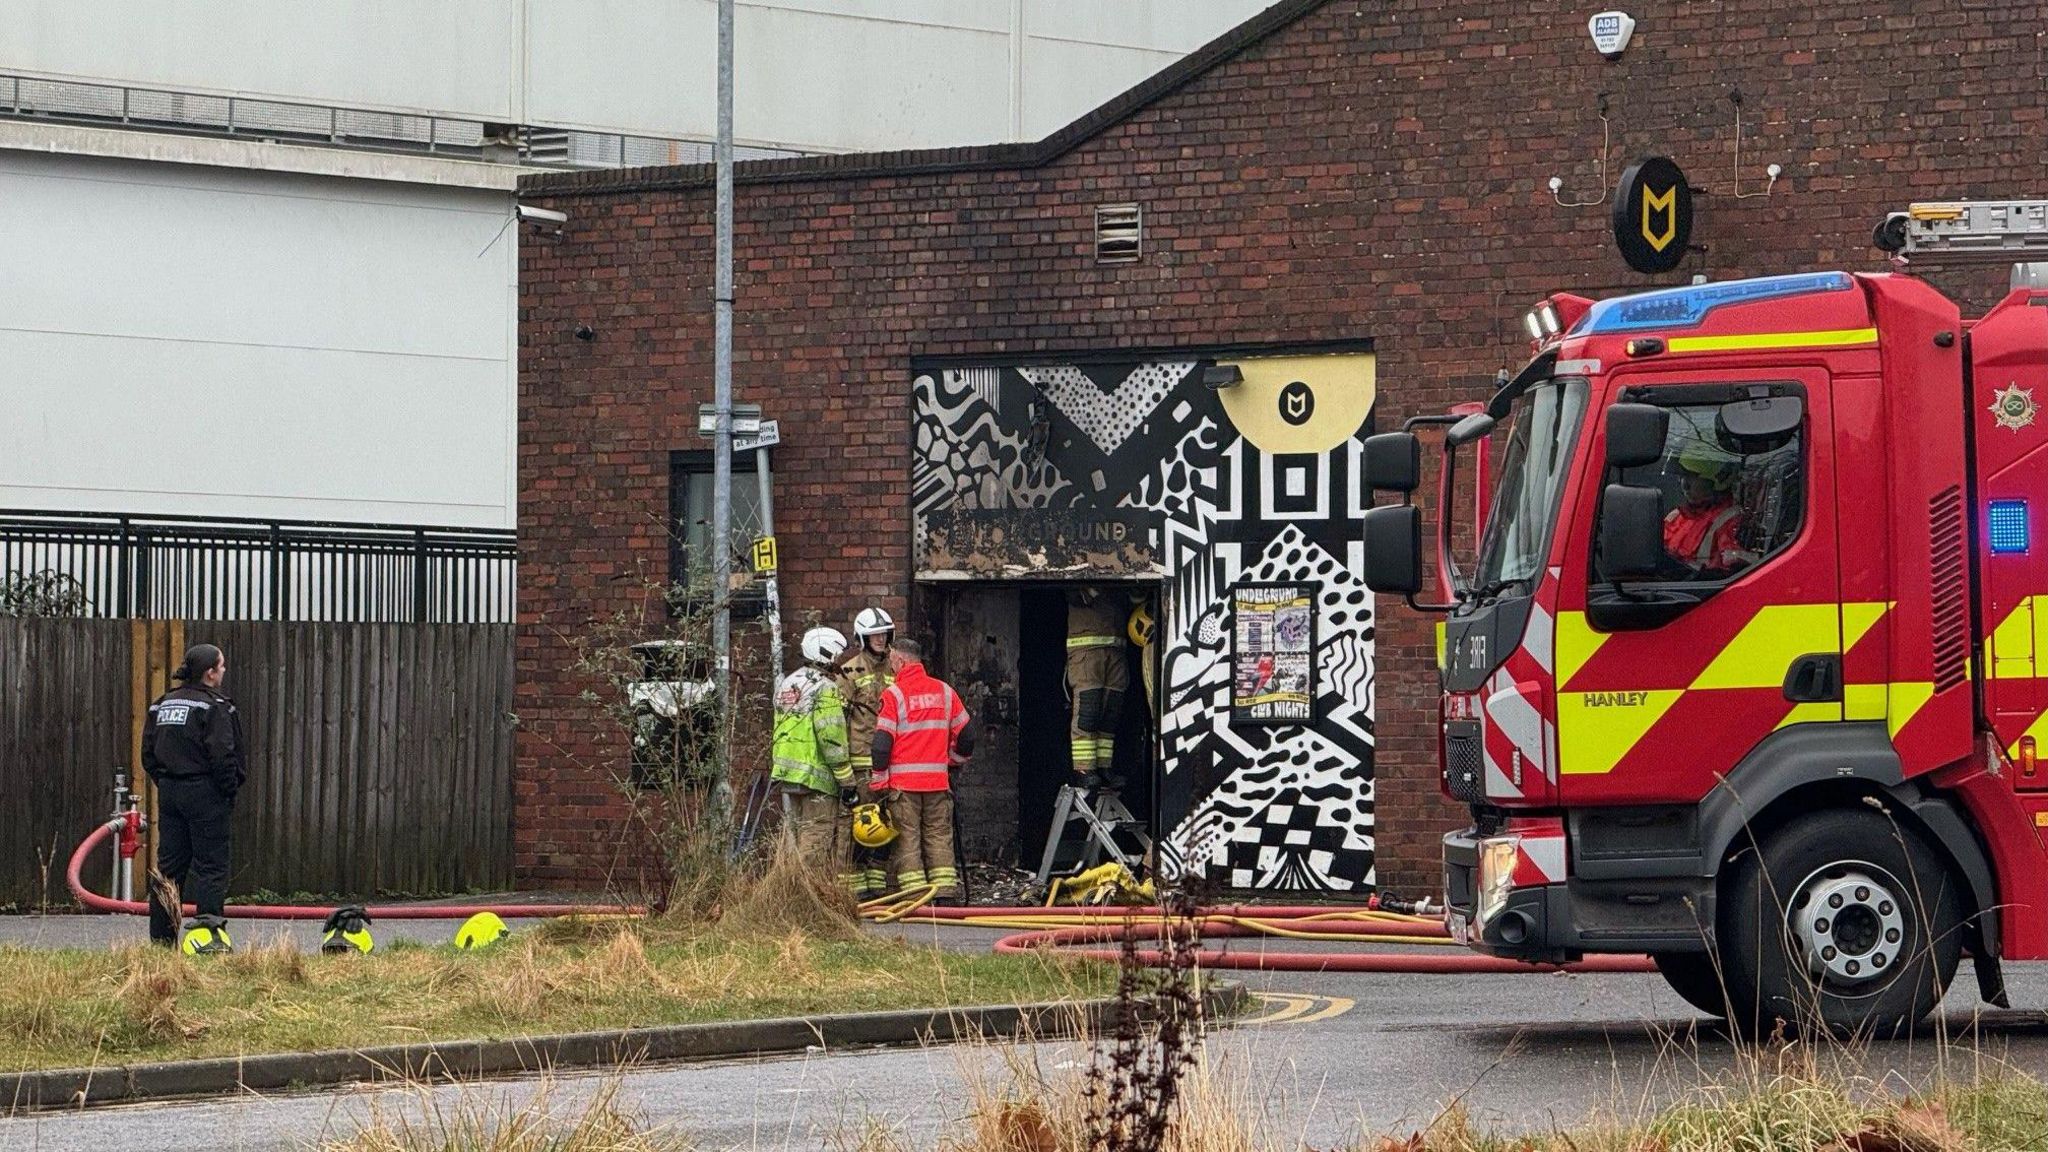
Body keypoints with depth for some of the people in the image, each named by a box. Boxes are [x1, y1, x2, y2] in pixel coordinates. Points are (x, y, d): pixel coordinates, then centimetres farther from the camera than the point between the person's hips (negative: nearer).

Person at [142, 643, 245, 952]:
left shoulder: (163, 704, 11)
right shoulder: (214, 707, -11)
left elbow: (148, 753, 12)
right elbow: (222, 754, -17)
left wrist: (164, 783, 15)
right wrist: (229, 789, -6)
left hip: (169, 792, 7)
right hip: (204, 794, -7)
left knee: (169, 865, 10)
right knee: (210, 865, -3)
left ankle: (161, 937, 10)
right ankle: (209, 931, -10)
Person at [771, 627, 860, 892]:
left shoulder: (787, 685, 17)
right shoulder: (825, 688, -10)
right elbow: (832, 739, -17)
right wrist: (847, 781, -12)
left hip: (786, 773, 8)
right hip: (817, 776, -8)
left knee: (795, 837, 13)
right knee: (815, 842, -6)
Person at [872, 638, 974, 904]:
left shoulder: (894, 694, -5)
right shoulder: (944, 691, 8)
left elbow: (882, 743, -9)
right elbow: (966, 735, 14)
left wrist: (880, 781, -2)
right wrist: (953, 761, 30)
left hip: (903, 782, -4)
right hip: (938, 780, 4)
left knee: (908, 838, 0)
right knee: (939, 837, 7)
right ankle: (946, 896, 0)